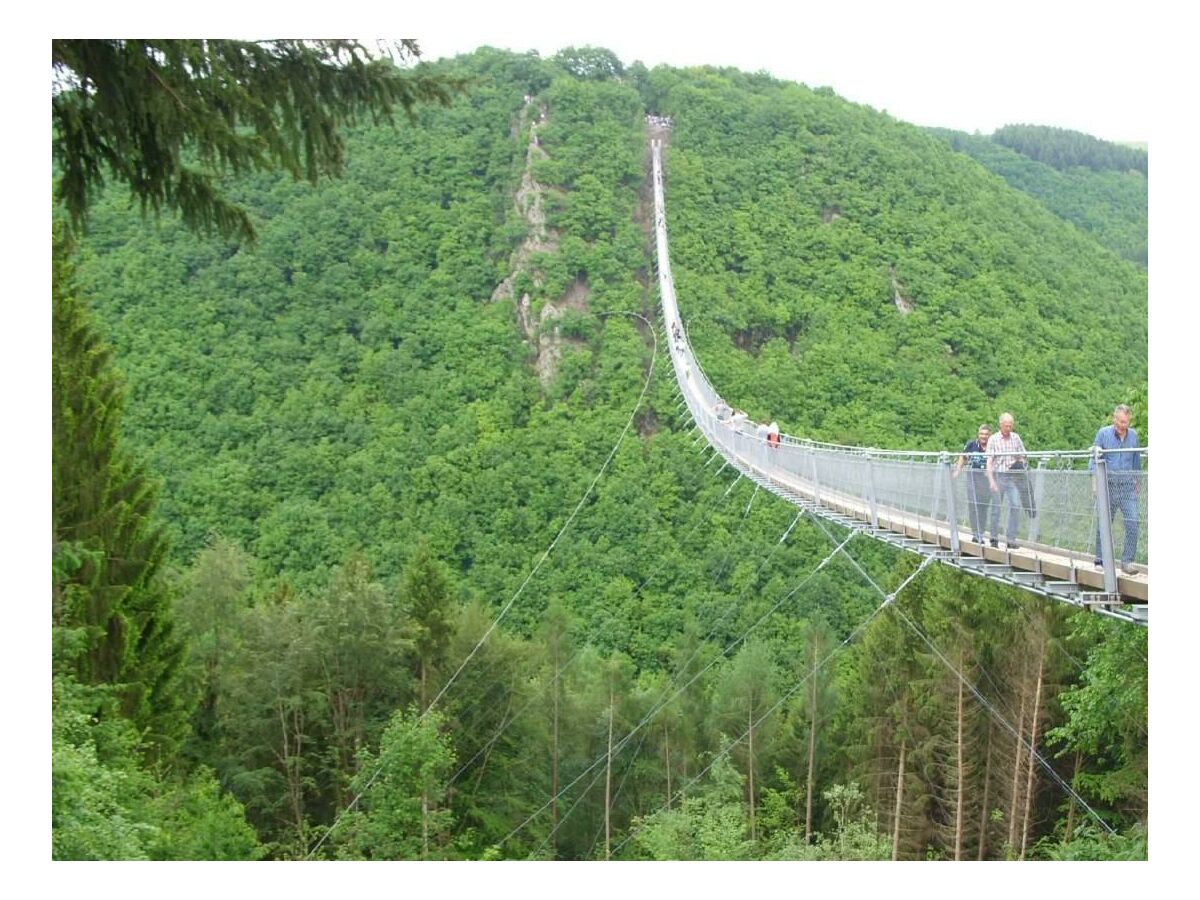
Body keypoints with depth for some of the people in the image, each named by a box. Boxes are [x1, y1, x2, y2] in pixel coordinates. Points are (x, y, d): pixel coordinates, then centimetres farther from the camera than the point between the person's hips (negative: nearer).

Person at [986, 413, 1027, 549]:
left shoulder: (1016, 438, 9)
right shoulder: (993, 439, 0)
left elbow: (1022, 456, 17)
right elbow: (989, 461, -4)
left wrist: (1020, 464, -7)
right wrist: (991, 480, -12)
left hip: (1013, 477, 2)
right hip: (998, 476, -2)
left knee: (1015, 506, -10)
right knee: (996, 507, 3)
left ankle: (1011, 540, -5)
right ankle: (994, 538, 16)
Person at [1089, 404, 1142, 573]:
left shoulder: (1133, 435, 7)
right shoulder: (1103, 433, -1)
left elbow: (1136, 461, 17)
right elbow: (1094, 459, 0)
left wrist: (1139, 482, 21)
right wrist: (1095, 483, -8)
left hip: (1128, 486, 2)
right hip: (1108, 486, -1)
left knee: (1133, 523, -10)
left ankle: (1127, 561, -3)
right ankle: (1100, 560, 18)